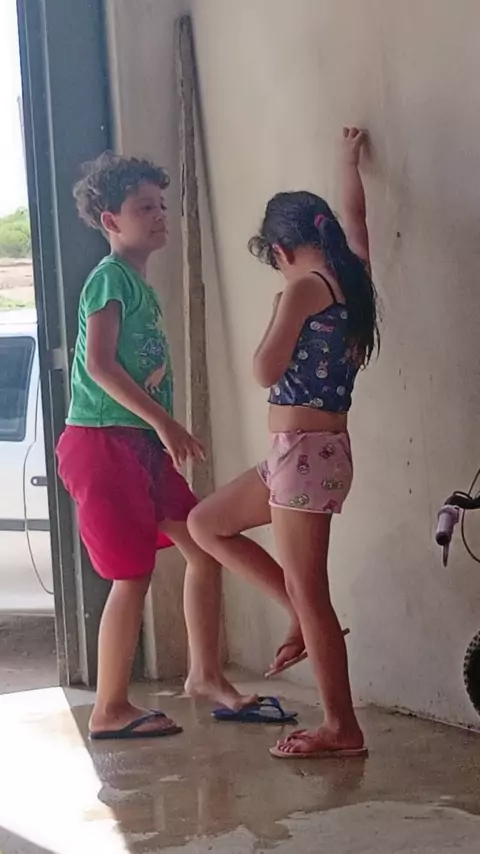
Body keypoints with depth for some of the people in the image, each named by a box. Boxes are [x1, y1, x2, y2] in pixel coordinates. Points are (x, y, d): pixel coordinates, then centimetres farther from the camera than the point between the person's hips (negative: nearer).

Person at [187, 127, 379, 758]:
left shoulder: (305, 286, -14)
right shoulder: (352, 275, 10)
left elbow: (267, 371, -18)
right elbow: (355, 218, 30)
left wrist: (277, 315, 0)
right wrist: (350, 162, 47)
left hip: (305, 452, -9)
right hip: (320, 450, 9)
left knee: (308, 597, -2)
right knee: (206, 524, 20)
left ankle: (341, 729, 6)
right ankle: (308, 617, 18)